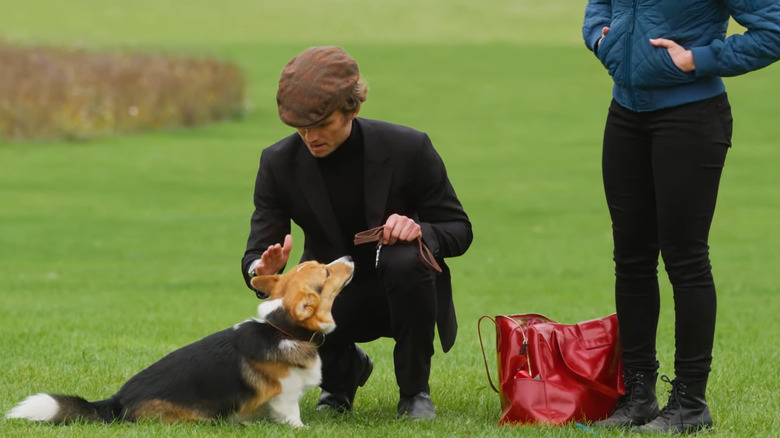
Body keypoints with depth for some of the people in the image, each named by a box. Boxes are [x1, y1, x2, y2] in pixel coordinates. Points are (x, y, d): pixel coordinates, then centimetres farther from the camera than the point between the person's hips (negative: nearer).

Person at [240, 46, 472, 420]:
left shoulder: (408, 148, -16)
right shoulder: (279, 162, -10)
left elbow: (459, 230, -8)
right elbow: (257, 253, -9)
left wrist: (419, 230, -32)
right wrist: (263, 270, -36)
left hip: (398, 290, -1)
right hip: (333, 297, 1)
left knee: (405, 260, -37)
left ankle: (415, 390, -13)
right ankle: (344, 368, 9)